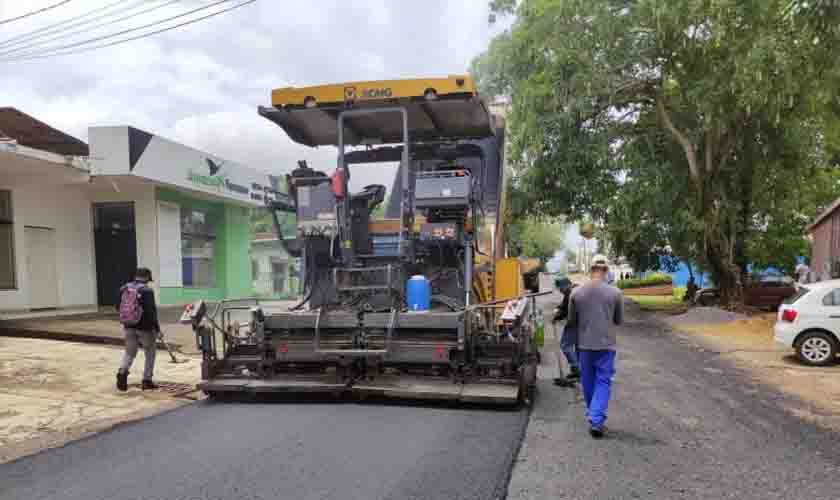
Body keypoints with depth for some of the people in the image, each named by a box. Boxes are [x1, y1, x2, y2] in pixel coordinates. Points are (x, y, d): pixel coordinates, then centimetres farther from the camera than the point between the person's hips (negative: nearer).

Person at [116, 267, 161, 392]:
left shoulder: (124, 288, 5)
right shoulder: (147, 290, -15)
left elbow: (119, 307, 12)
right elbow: (151, 311, -19)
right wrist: (157, 327, -11)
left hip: (129, 326, 5)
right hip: (145, 327, -5)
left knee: (129, 352, 16)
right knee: (150, 353, 10)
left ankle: (122, 372, -7)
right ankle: (147, 381, 11)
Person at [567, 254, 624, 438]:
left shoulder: (576, 292, -5)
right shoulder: (615, 292, -8)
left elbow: (571, 320, 5)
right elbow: (619, 320, 4)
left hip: (584, 344, 2)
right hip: (606, 344, -2)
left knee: (588, 381, 16)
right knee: (603, 382, 4)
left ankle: (593, 416, 31)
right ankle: (596, 420, -5)